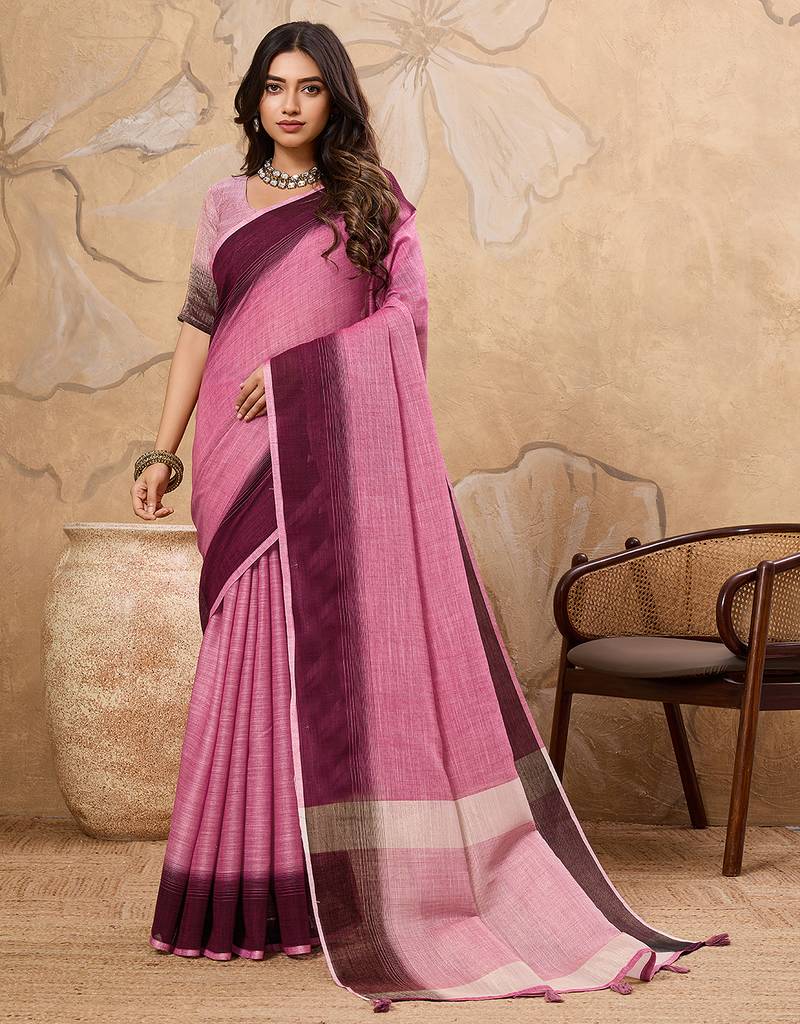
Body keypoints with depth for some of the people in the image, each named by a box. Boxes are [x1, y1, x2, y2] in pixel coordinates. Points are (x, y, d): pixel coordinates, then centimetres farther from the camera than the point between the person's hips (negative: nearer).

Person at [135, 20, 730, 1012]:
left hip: (344, 446, -2)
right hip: (244, 452, 2)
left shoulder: (372, 195, 8)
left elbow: (407, 310, -1)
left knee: (360, 642, -6)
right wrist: (161, 450, 6)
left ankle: (369, 880, 3)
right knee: (254, 650, 1)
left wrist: (298, 367, -12)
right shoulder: (224, 204, 15)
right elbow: (198, 327, 13)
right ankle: (261, 892, 10)